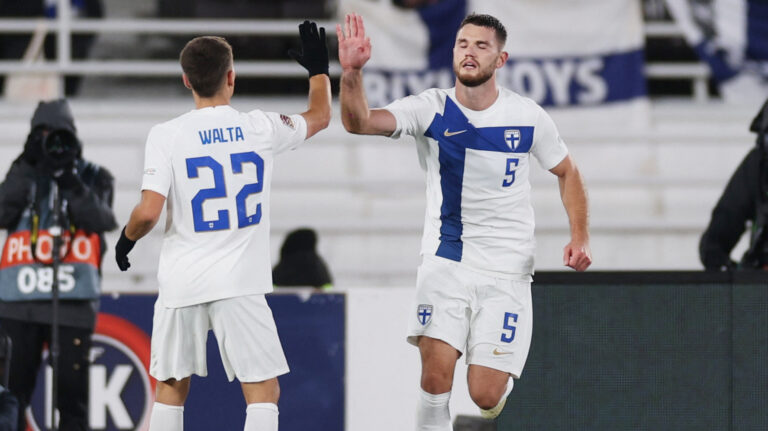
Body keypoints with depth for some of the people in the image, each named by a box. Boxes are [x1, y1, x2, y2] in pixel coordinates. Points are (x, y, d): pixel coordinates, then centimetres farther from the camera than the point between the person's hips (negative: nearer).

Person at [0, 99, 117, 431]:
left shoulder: (94, 178, 10)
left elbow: (100, 222, -6)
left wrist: (70, 180, -15)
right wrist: (27, 166, -8)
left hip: (73, 301, -2)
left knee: (73, 390, -2)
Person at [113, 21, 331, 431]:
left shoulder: (166, 135, -7)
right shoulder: (260, 128, -2)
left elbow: (148, 212, -14)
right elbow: (320, 116, 18)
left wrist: (126, 238, 8)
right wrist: (319, 69, 36)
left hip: (181, 283, 1)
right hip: (239, 283, -1)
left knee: (171, 386, 15)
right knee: (263, 390, 0)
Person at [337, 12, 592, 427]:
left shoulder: (527, 117, -4)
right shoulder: (430, 109, -8)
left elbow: (567, 172, 12)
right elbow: (358, 122, -24)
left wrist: (580, 236, -2)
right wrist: (352, 73, -44)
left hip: (507, 270, 0)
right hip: (445, 263, 0)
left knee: (485, 396, -4)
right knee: (436, 374, -19)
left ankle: (501, 376, 33)